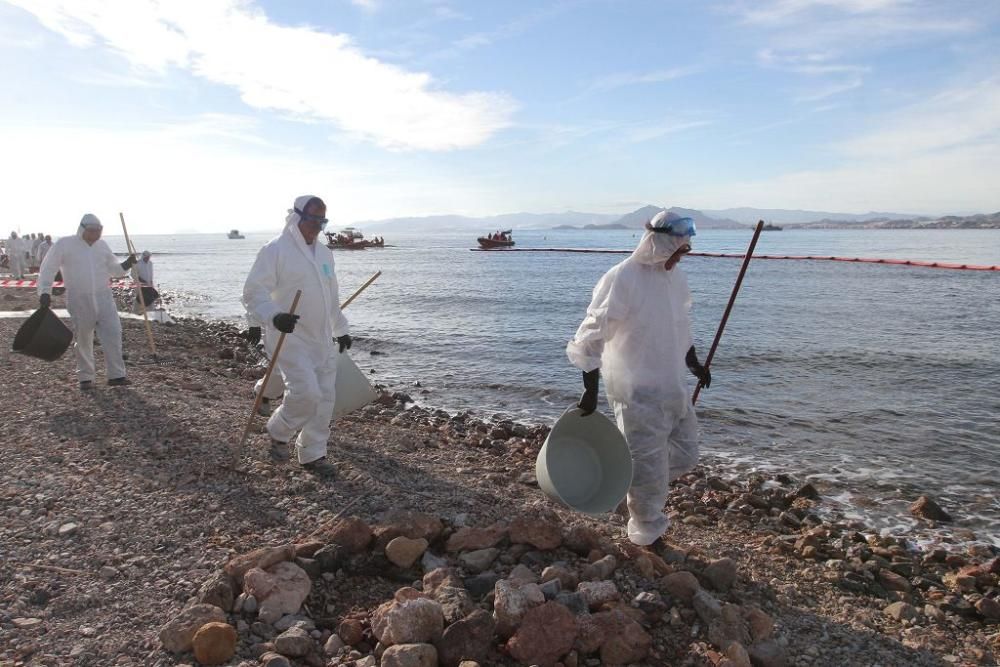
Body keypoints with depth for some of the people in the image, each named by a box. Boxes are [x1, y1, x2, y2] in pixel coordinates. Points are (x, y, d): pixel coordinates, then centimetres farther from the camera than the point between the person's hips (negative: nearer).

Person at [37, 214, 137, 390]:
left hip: (104, 298, 3)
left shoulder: (102, 246, 11)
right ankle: (85, 378, 18)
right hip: (79, 301, -3)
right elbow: (48, 269, 0)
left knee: (113, 333, -6)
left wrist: (126, 265, -3)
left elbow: (114, 270, 17)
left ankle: (116, 375, -1)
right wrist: (45, 292, -8)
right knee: (83, 339, 5)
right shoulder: (65, 244, -1)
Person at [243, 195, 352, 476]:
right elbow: (253, 293, -14)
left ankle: (313, 455, 21)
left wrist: (341, 329, 25)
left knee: (325, 397, 6)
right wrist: (274, 316, -31)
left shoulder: (324, 253, 15)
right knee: (306, 393, -18)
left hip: (322, 339, 7)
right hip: (290, 339, -7)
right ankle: (278, 432, 12)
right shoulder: (275, 250, -8)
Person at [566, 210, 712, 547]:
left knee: (685, 456, 15)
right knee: (649, 471, 2)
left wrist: (694, 363, 25)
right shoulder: (621, 280, -18)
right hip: (638, 393, -8)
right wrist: (590, 391, -19)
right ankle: (648, 537, 23)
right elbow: (592, 338, -18)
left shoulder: (675, 277, 6)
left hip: (673, 388, 8)